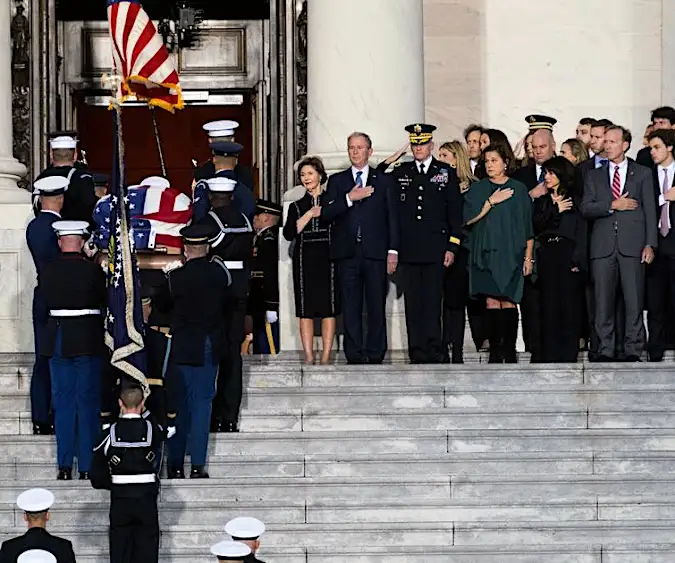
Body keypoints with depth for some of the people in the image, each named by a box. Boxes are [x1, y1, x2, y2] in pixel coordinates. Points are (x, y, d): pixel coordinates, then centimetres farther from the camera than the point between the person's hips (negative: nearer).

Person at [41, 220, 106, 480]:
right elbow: (104, 302, -3)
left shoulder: (47, 270, -3)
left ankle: (65, 466, 7)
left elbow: (45, 302, 7)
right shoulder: (93, 270, -11)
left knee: (63, 402, 9)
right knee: (88, 401, 4)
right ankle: (87, 466, 4)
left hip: (57, 340, 2)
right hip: (88, 339, -2)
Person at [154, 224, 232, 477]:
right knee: (202, 403, 5)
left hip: (183, 349, -1)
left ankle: (175, 465, 9)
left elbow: (159, 303, 3)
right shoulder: (220, 272, -6)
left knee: (179, 406, 8)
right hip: (210, 350, 1)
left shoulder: (176, 277, -12)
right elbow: (228, 302, 9)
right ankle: (198, 465, -1)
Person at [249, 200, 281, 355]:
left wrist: (271, 307, -23)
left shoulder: (269, 239, -14)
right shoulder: (263, 237, 17)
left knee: (266, 348, -9)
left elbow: (271, 274, -21)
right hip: (260, 307, 10)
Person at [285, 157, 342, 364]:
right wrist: (309, 214, -4)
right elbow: (288, 234, -1)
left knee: (329, 309, -4)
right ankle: (308, 357, -1)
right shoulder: (297, 206, 14)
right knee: (305, 311, -2)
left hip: (328, 259, -2)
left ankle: (326, 357, -2)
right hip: (304, 260, 2)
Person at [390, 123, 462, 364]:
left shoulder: (446, 173, 8)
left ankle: (433, 351, -3)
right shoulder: (399, 174, 12)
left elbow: (455, 213, 5)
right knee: (412, 303, 1)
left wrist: (452, 246, -2)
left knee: (433, 302, -5)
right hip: (409, 251, 2)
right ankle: (417, 354, 3)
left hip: (435, 249, -2)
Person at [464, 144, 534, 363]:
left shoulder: (519, 189, 6)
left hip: (511, 253, -1)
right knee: (491, 301, -3)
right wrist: (491, 202, -9)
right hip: (485, 252, 1)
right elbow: (468, 218, -1)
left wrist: (528, 257, 0)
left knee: (508, 301, -6)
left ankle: (510, 349, -2)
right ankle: (495, 349, -2)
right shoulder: (477, 189, 10)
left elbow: (528, 225, 5)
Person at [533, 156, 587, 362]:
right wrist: (555, 211, -6)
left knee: (570, 304, -5)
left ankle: (568, 354, -4)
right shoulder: (542, 201, 18)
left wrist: (578, 260, -13)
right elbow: (535, 225, 4)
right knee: (549, 306, 1)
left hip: (568, 254, -4)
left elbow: (582, 231, -3)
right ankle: (550, 355, 2)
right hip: (547, 255, 4)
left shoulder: (575, 200, 4)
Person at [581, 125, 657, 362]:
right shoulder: (594, 176, 16)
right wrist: (613, 205, -8)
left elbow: (650, 211, 7)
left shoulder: (642, 174, 12)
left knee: (634, 300, -4)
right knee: (603, 300, -1)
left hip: (633, 245, -2)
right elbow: (585, 208, 5)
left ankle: (633, 349, 0)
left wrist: (650, 244, -2)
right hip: (603, 246, 2)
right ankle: (605, 349, 4)